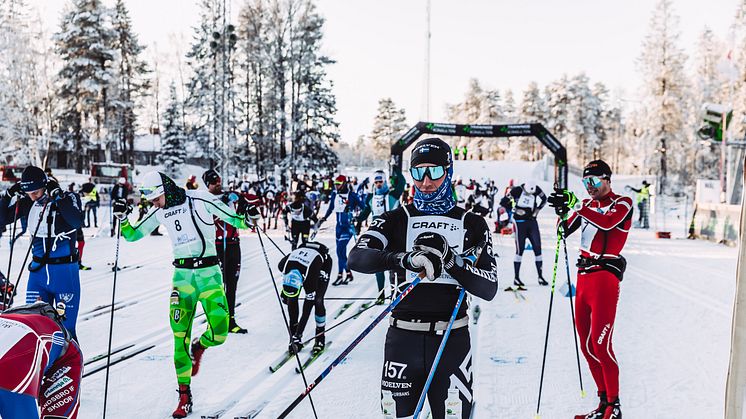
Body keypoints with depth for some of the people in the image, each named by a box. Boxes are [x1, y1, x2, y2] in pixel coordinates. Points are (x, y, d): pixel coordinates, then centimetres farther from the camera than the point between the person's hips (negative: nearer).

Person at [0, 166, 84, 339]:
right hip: (38, 270, 5)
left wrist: (57, 195, -28)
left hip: (65, 271, -4)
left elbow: (77, 222, -28)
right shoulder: (28, 203, 3)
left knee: (66, 328, 1)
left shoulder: (68, 198, -10)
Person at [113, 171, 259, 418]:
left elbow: (234, 220, -2)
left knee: (218, 334, -10)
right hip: (182, 275, 3)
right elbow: (133, 235, 16)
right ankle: (184, 396, 8)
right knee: (180, 338, -3)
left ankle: (198, 348, 27)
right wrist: (122, 218, -3)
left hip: (209, 272, -3)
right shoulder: (160, 212, 8)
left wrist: (246, 218, -24)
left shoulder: (201, 200, -6)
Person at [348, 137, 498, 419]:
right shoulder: (396, 219, 5)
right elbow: (356, 258, -13)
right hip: (403, 337, 0)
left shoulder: (472, 224, 6)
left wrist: (450, 261, -19)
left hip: (452, 339, 0)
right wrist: (405, 258, -31)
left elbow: (489, 289, -3)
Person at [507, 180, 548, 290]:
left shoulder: (536, 189, -2)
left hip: (532, 221, 4)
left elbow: (544, 199, 16)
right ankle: (516, 278, 2)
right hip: (520, 222, -4)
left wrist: (537, 209, 6)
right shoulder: (517, 190, -12)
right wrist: (515, 210, -10)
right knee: (520, 250, -5)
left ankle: (540, 277, 11)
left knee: (537, 248, 2)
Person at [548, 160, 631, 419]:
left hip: (605, 277, -7)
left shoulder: (623, 204, -2)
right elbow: (564, 231, 9)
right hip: (584, 276, 7)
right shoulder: (586, 205, 17)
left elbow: (607, 222, -23)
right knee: (586, 345, 8)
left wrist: (575, 205, -31)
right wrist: (563, 212, -11)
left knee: (600, 343, -10)